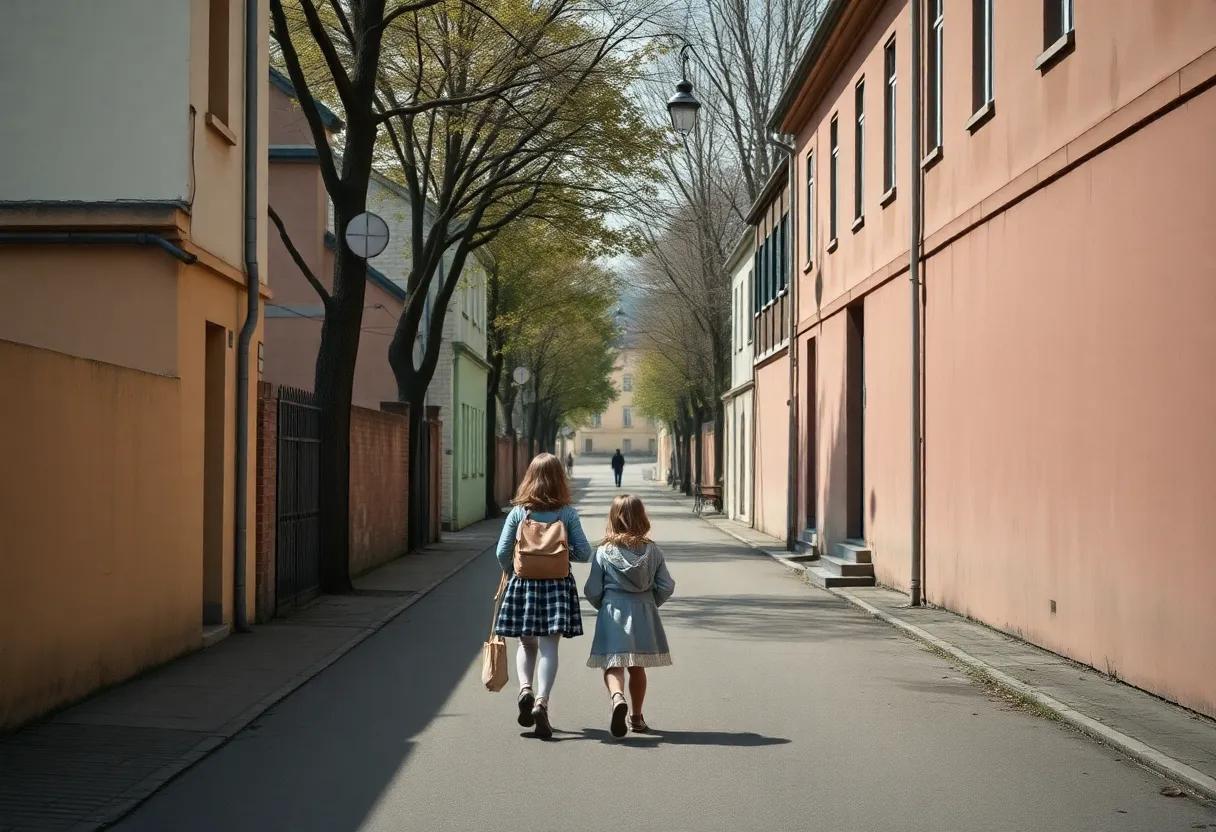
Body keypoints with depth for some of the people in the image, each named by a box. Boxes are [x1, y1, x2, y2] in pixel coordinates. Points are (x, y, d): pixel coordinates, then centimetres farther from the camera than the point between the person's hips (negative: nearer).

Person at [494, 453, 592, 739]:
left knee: (527, 644, 16)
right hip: (557, 585, -1)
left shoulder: (518, 512, -1)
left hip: (523, 584, 1)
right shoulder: (568, 513, -3)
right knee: (549, 646, -2)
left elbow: (502, 552, -2)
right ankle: (542, 701, -15)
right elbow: (584, 553, -3)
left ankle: (525, 688, -6)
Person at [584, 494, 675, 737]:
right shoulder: (653, 551, -2)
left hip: (613, 616, -3)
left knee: (613, 665, -2)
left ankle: (617, 697, -32)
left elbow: (592, 591, -5)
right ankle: (637, 717, 26)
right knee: (637, 668, 17)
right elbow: (667, 587, -1)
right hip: (643, 616, 3)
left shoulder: (604, 552, -8)